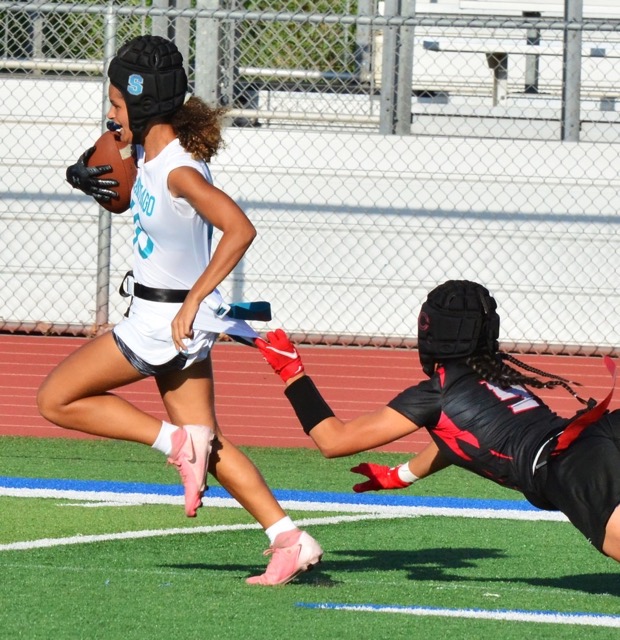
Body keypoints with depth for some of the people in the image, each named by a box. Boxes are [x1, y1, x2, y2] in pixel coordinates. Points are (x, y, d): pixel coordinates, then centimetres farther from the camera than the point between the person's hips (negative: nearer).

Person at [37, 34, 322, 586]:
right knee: (207, 444, 11)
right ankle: (290, 541, 5)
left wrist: (193, 300, -36)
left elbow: (240, 229, -37)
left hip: (167, 320, -9)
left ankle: (178, 441, -4)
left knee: (57, 401, 1)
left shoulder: (179, 171, -25)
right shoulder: (148, 151, 3)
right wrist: (88, 175, 9)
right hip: (159, 316, 9)